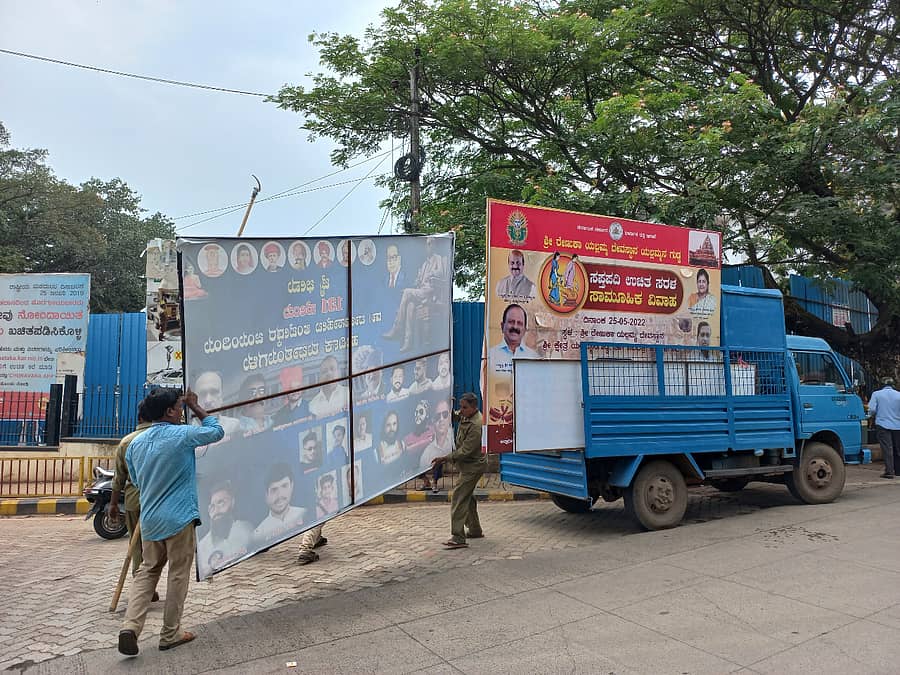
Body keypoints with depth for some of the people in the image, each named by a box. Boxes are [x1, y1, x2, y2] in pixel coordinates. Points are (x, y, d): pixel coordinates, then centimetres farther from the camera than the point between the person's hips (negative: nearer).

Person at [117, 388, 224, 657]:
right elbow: (217, 431, 3)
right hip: (179, 518, -6)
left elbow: (136, 481, 17)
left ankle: (130, 626, 1)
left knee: (147, 571, 17)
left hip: (149, 520, 6)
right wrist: (195, 407, 9)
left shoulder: (135, 443, 6)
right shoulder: (183, 435, -13)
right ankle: (170, 634, 16)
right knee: (178, 575, 6)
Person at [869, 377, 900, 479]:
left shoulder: (876, 394, -2)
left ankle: (889, 471, -8)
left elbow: (872, 409, -9)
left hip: (882, 424, -3)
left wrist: (871, 420, 8)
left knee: (887, 448, -4)